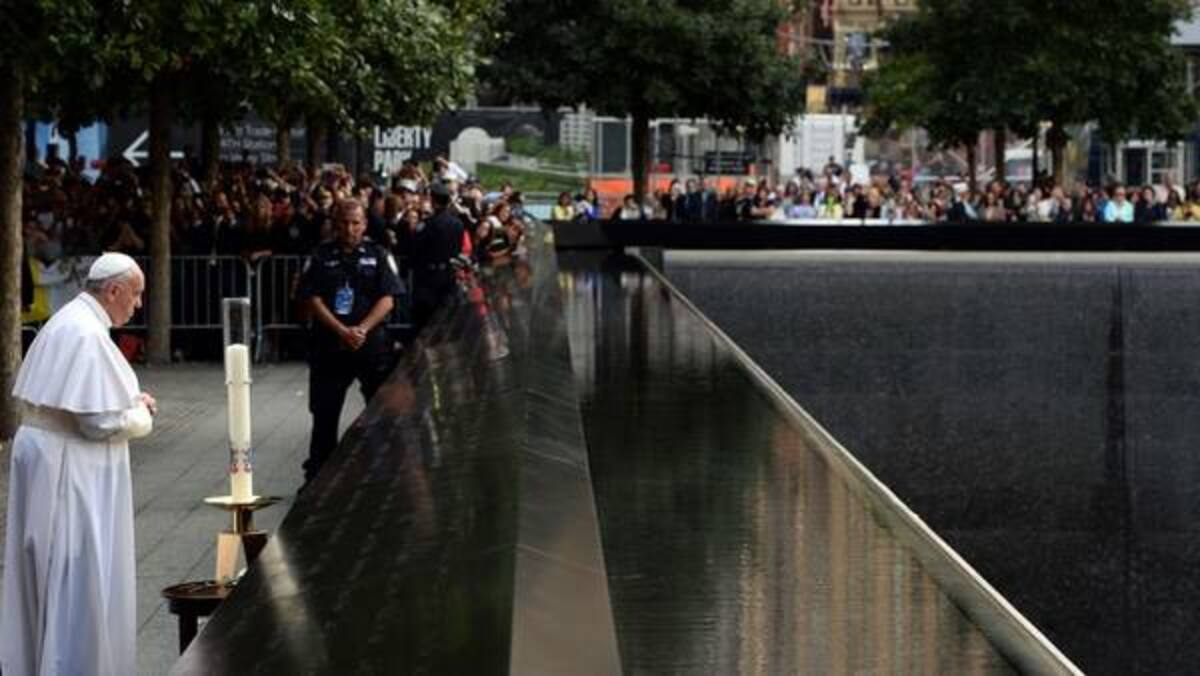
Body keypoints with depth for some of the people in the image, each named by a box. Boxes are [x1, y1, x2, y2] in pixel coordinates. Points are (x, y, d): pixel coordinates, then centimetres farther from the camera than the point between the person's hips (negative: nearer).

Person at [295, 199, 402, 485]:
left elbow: (388, 299, -3)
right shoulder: (320, 256, 6)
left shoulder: (378, 255, 5)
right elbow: (312, 298, -2)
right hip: (329, 346, 0)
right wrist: (342, 331, -13)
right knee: (324, 414, 5)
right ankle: (316, 477, 12)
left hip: (372, 344, 0)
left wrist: (362, 329, -15)